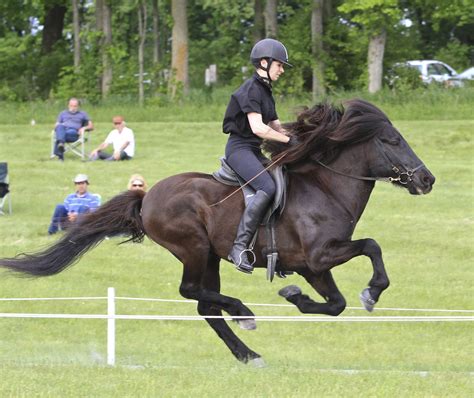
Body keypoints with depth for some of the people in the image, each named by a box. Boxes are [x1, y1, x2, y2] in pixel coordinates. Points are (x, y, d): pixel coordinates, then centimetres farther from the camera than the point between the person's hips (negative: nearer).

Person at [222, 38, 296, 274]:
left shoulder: (265, 91, 18)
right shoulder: (251, 89, -12)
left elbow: (276, 127, 20)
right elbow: (258, 128, -22)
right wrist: (289, 140, -17)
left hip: (254, 152, 10)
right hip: (239, 148, -10)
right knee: (267, 187, -30)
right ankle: (239, 247, -33)